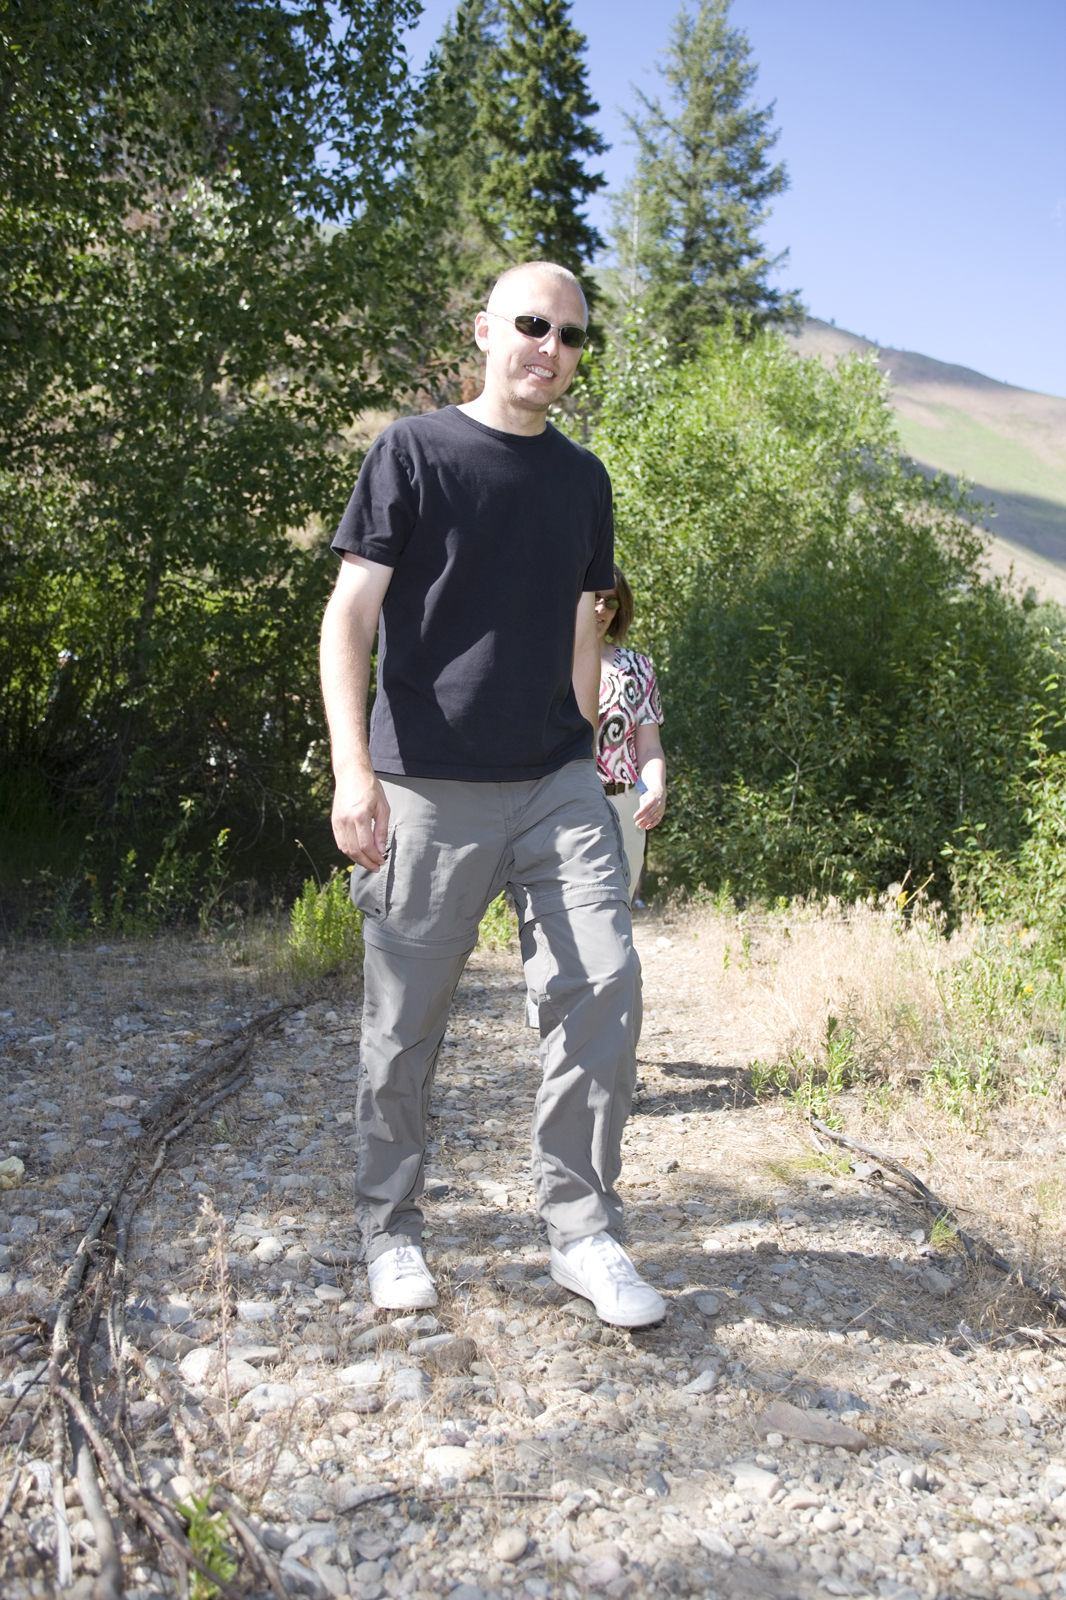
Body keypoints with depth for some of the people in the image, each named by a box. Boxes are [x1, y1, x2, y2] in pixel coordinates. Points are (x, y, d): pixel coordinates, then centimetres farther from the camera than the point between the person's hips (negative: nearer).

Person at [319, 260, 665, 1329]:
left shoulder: (583, 478, 15)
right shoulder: (414, 451, 1)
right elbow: (349, 616, -5)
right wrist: (352, 771, -15)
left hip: (556, 783, 4)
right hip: (428, 792, -4)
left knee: (603, 982, -8)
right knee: (405, 1021, 4)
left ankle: (583, 1233, 6)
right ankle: (391, 1235, 22)